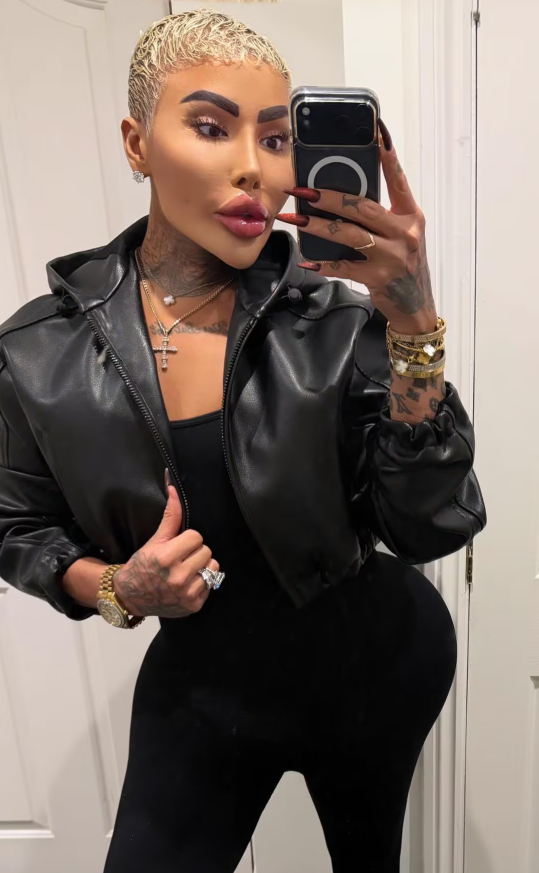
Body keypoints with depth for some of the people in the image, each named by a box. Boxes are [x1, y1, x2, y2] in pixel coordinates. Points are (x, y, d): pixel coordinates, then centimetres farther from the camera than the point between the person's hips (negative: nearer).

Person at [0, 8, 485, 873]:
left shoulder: (335, 320, -18)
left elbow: (428, 531, -22)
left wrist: (413, 323, -33)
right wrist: (115, 589, -20)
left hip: (376, 666, 2)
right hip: (201, 688, 0)